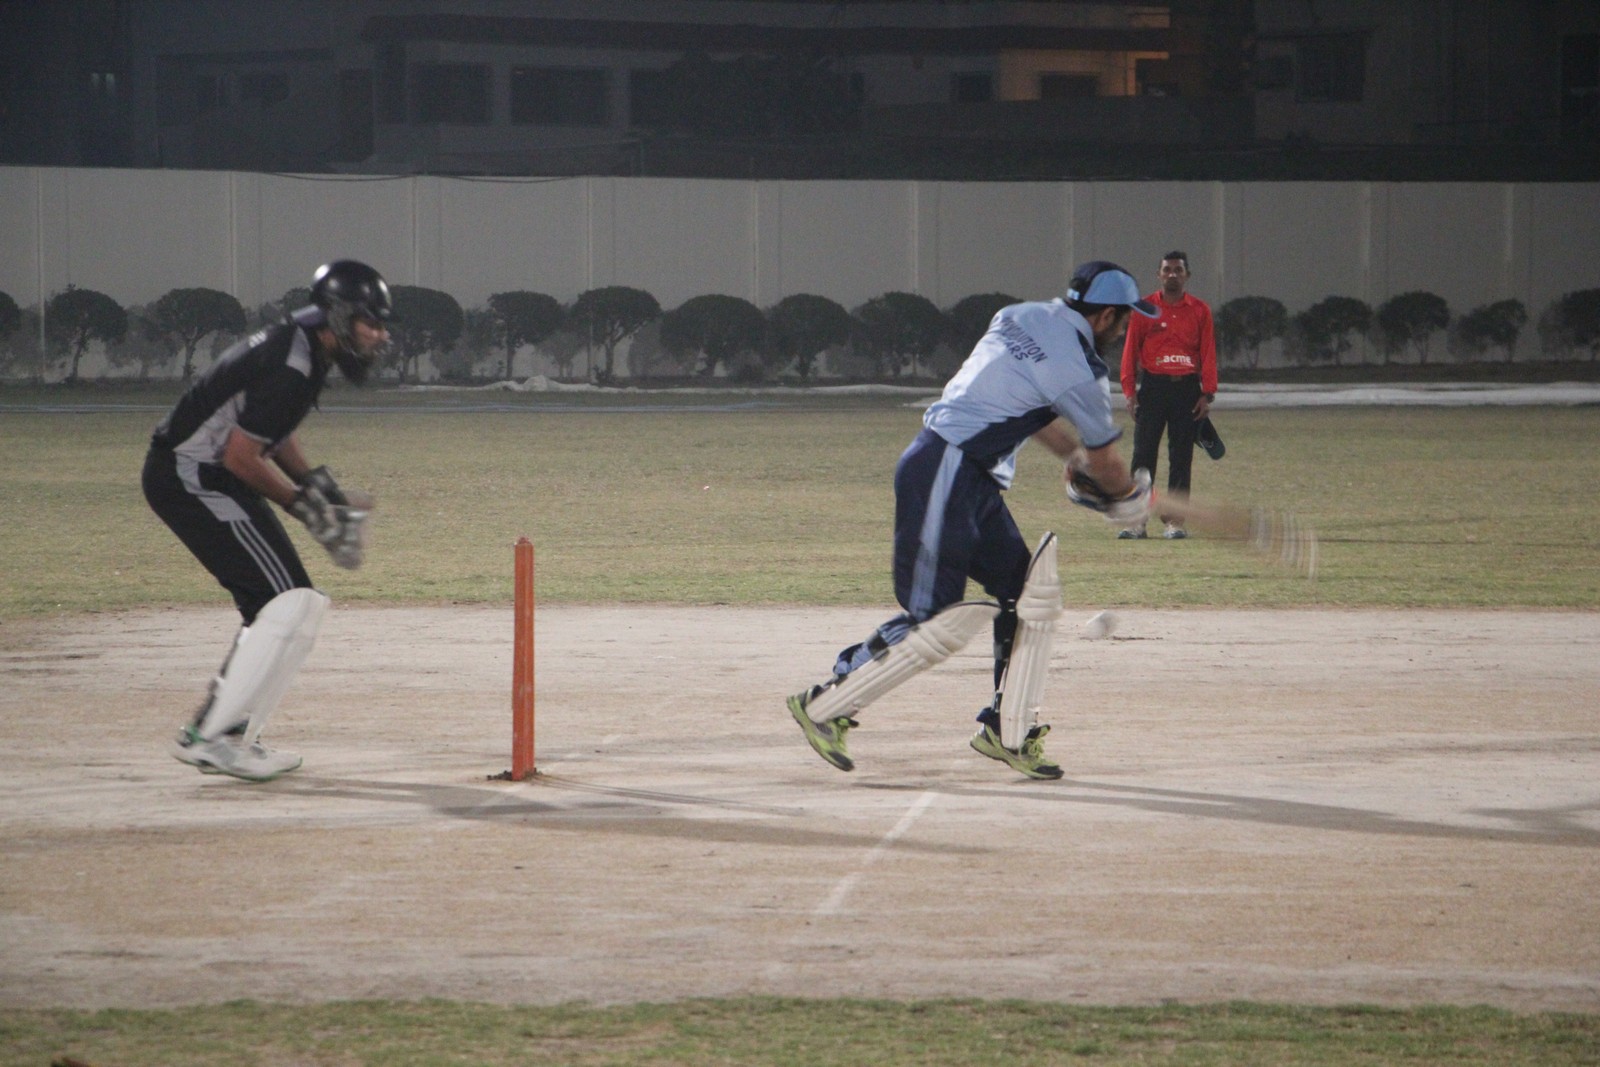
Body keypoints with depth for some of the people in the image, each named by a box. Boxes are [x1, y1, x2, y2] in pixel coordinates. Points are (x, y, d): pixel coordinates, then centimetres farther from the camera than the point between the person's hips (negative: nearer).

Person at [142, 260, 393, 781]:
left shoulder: (302, 344, 9)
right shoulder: (289, 367, -23)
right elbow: (242, 457, -23)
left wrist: (320, 488, 11)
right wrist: (304, 504, -12)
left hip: (211, 479, 11)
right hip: (190, 479, -11)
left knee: (301, 604, 11)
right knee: (285, 603, -15)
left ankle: (232, 732, 14)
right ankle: (206, 737, -14)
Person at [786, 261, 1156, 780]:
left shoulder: (1021, 317, 12)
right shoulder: (1079, 368, -13)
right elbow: (1106, 462, 1)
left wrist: (1072, 453, 33)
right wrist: (1129, 497, 21)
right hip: (944, 476, -10)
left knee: (1026, 596, 11)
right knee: (933, 621, -9)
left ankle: (1005, 730, 16)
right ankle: (823, 706, -2)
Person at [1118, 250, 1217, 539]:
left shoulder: (1200, 310, 6)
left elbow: (1208, 354, 4)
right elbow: (1130, 350, 3)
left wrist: (1207, 394, -3)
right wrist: (1130, 392, -4)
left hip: (1187, 388, 1)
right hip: (1152, 386, -1)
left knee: (1182, 458, 1)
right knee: (1143, 453, -3)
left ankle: (1174, 521, 5)